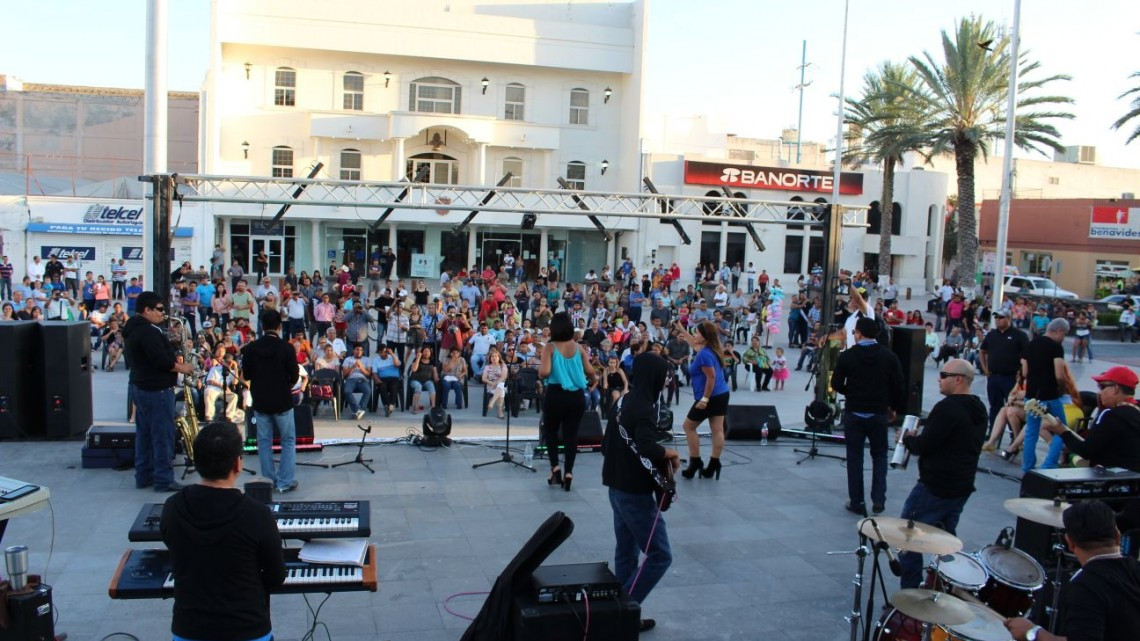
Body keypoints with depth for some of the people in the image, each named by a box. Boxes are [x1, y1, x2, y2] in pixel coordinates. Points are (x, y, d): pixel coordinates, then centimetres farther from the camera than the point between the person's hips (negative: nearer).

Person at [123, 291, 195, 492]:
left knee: (144, 434, 15)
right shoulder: (149, 332, -21)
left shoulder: (133, 329, 13)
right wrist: (182, 368, -10)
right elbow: (162, 361, -25)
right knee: (163, 436, -4)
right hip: (156, 390, -11)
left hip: (140, 387, 11)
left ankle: (143, 476, 22)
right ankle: (164, 480, 0)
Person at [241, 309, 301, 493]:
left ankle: (269, 480, 14)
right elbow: (294, 376, -9)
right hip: (282, 401, -2)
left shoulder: (251, 348, -5)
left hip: (260, 402, 3)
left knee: (264, 442, 11)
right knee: (288, 441, 8)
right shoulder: (286, 348, -13)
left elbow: (246, 375, 2)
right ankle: (285, 482, 4)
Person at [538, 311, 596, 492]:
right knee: (571, 433, 10)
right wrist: (594, 379, 26)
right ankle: (568, 472, 7)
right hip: (577, 396, 2)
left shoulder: (549, 347, -8)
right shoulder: (579, 347, 2)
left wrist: (540, 374, 5)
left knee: (550, 431, 19)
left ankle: (555, 467, 9)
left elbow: (544, 372, -18)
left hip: (556, 395, -2)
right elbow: (590, 371, 4)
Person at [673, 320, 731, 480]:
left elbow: (711, 377, -24)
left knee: (689, 426, 7)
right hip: (722, 394, 9)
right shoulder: (711, 349, 9)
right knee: (717, 430, 6)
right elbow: (695, 344, 31)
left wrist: (705, 398, -22)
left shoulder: (704, 354, -19)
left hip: (711, 397, -9)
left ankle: (695, 462, 9)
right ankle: (714, 465, 8)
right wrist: (683, 331, 40)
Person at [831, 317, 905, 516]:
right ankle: (878, 500, 9)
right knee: (879, 456, 15)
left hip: (854, 413, -1)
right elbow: (898, 386, -3)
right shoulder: (889, 356, -3)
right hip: (879, 413, 1)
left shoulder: (847, 356, -7)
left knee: (854, 457, 9)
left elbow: (836, 384, -3)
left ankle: (856, 502, 12)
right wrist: (894, 408, 12)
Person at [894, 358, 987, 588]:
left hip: (935, 488, -9)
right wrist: (917, 439, 14)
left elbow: (923, 446, -20)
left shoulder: (948, 408, -20)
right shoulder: (978, 410, 10)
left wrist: (907, 438, 0)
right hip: (962, 487, 9)